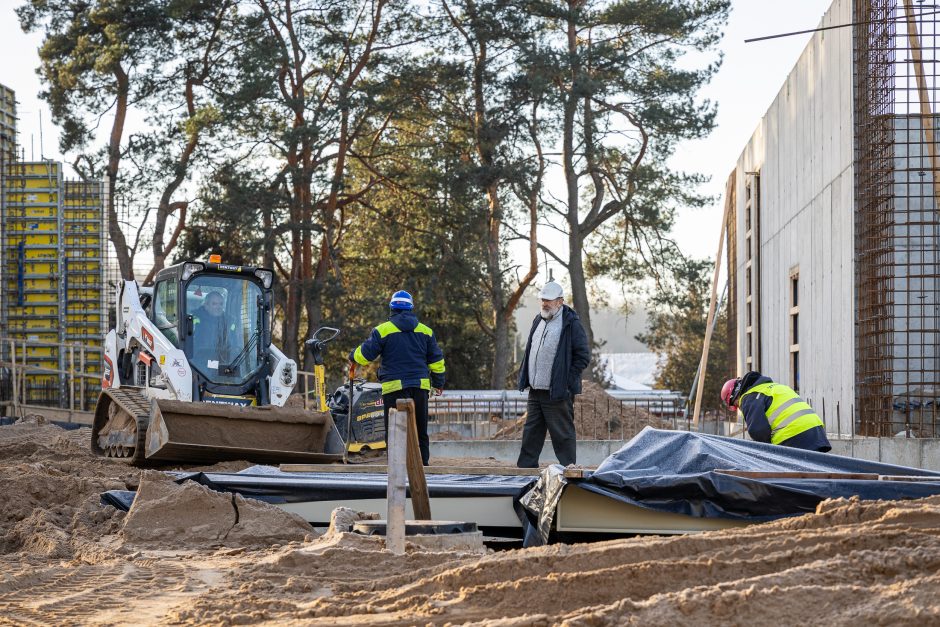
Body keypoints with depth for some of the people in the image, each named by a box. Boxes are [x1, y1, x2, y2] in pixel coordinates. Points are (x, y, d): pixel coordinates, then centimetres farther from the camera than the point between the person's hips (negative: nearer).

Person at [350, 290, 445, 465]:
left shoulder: (383, 330, -3)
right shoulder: (426, 331, 10)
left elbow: (365, 354, -1)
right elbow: (436, 360, 14)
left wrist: (353, 356, 21)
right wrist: (438, 383, 26)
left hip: (395, 386, -4)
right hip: (420, 385, 4)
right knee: (421, 430, 12)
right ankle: (423, 463, 14)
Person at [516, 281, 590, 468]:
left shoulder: (571, 324, -8)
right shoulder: (538, 321, 16)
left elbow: (583, 356, -10)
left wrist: (567, 381, -13)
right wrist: (525, 379, 14)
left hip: (558, 394, -8)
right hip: (535, 391, 8)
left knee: (563, 434, -2)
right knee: (531, 433, 11)